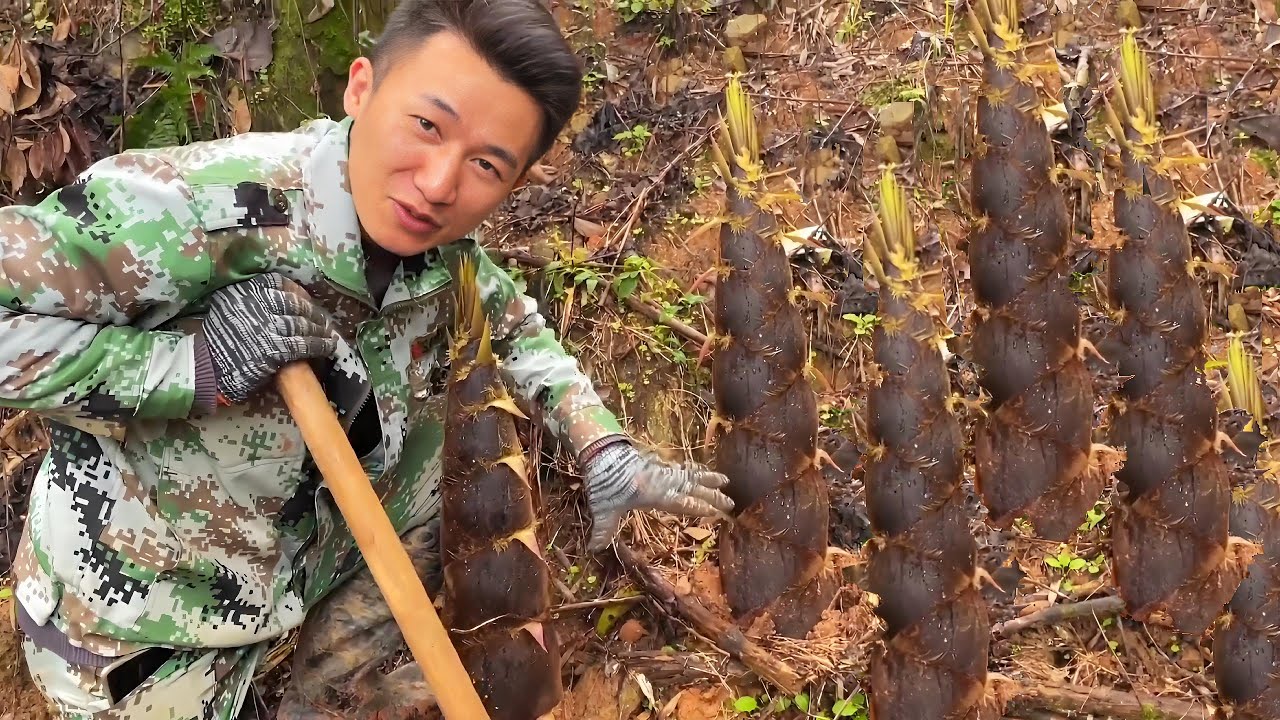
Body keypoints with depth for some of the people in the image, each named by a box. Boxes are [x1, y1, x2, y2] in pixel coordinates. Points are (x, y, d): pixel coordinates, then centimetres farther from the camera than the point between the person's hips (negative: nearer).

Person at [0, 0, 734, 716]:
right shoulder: (201, 210, -33)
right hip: (142, 614, -5)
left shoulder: (443, 252, -12)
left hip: (307, 546, 6)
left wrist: (604, 451, -3)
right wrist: (201, 363, -36)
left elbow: (516, 326, 8)